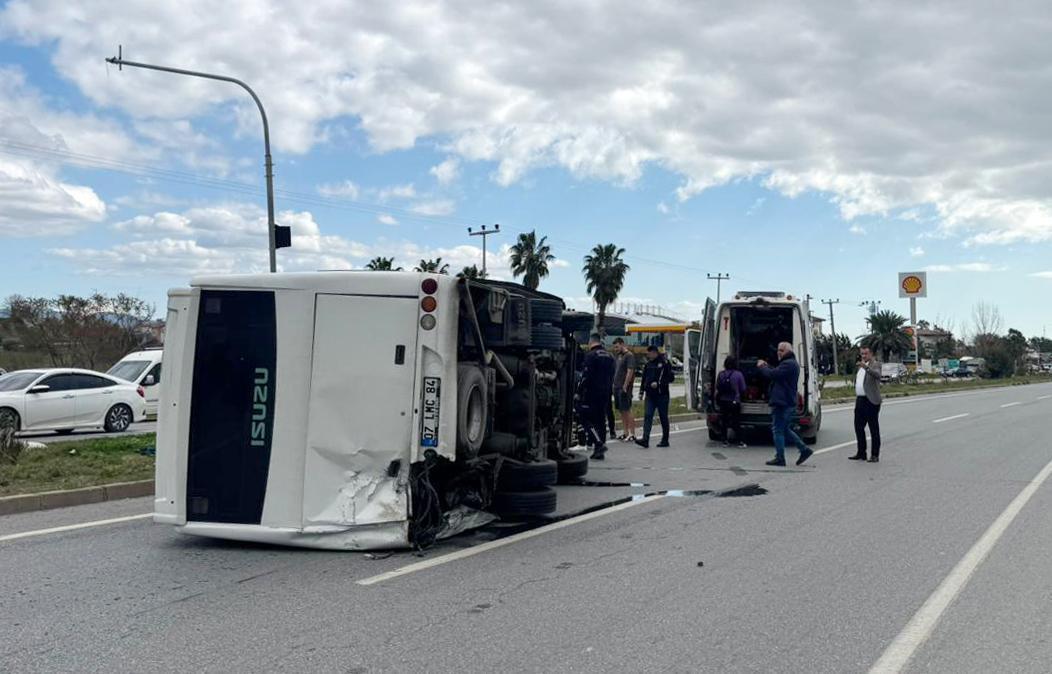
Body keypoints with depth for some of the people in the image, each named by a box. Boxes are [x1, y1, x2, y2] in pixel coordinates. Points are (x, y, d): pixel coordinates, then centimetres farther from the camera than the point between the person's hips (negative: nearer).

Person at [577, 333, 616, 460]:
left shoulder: (590, 355, -11)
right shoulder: (610, 356, 13)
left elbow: (585, 376, -15)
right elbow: (612, 377, 17)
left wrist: (579, 392, -10)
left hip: (591, 393, -7)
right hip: (605, 395, 7)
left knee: (586, 419, -2)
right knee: (601, 420, 11)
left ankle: (599, 443, -17)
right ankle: (599, 451, 12)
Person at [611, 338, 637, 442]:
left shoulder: (629, 355, -10)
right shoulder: (619, 356, 18)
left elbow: (630, 372, -18)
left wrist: (625, 386, -21)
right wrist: (614, 384, 15)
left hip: (624, 388, -9)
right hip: (617, 387, 9)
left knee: (627, 410, -9)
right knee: (622, 411, 10)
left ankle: (632, 434, -7)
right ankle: (625, 433, 15)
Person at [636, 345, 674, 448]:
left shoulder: (664, 363, -6)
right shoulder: (648, 364, 12)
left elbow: (670, 378, -9)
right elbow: (644, 379, 19)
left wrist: (658, 384, -18)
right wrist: (641, 391, 12)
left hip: (662, 395, -5)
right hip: (650, 395, 5)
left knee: (664, 418, 4)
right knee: (647, 416, -6)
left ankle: (665, 440, 14)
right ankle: (645, 440, -13)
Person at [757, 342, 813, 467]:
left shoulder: (788, 364, -16)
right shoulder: (792, 363, 20)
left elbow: (773, 374, -22)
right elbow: (776, 373, 23)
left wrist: (761, 367, -6)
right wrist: (766, 366, 11)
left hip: (782, 403, -11)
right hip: (788, 402, 11)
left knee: (777, 430, -4)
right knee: (784, 429, 17)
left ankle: (780, 458, -1)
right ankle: (804, 449, 16)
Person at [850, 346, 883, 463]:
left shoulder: (875, 364, -6)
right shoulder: (861, 366, 18)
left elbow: (877, 375, -28)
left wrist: (866, 367, -42)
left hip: (871, 401, -8)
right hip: (860, 401, 8)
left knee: (874, 429, -1)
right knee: (858, 427, 10)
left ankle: (875, 455, 3)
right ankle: (861, 453, 19)